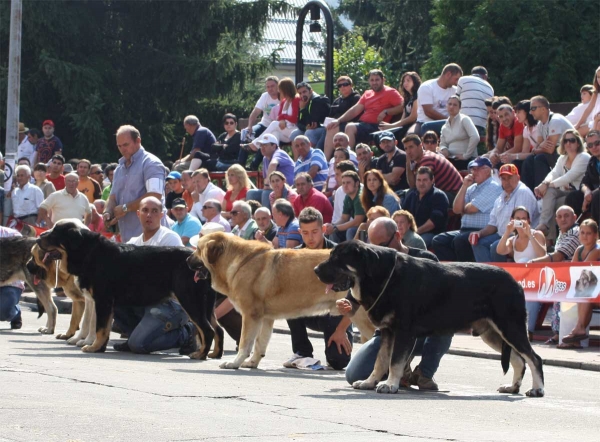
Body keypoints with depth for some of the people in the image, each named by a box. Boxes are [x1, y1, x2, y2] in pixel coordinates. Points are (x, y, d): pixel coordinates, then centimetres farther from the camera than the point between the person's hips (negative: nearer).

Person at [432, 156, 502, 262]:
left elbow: (472, 208, -16)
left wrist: (463, 209, 8)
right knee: (438, 241, -3)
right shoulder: (472, 188, 17)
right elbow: (456, 209, 8)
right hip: (466, 230, 9)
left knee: (459, 240, -33)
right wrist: (464, 186, 3)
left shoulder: (492, 187, -9)